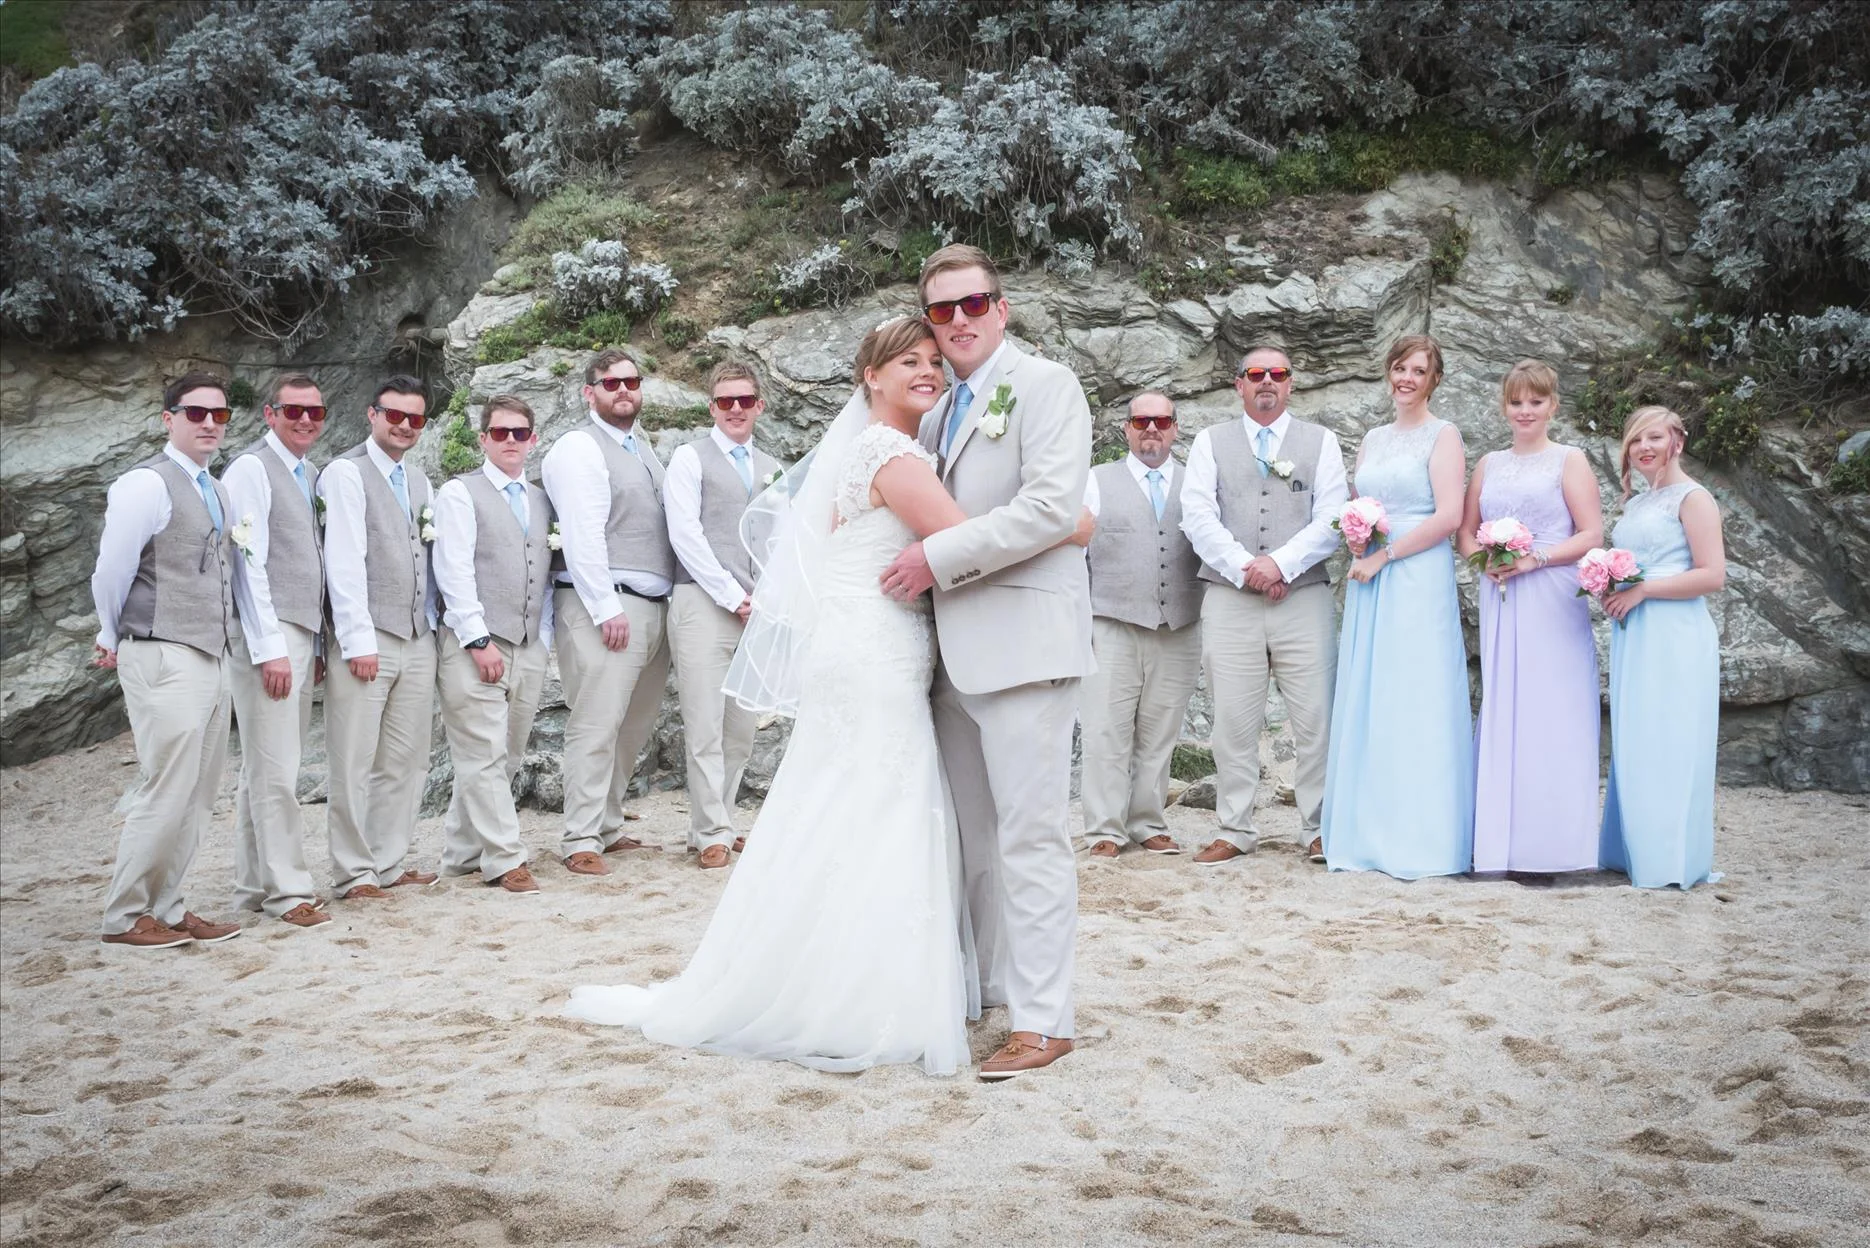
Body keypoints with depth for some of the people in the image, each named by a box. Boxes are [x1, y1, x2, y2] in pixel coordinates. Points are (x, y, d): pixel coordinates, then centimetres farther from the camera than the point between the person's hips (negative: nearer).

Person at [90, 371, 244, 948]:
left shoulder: (217, 492, 16)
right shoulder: (146, 484, -10)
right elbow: (110, 572, -8)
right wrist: (114, 640, 5)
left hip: (209, 657, 8)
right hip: (164, 659, -8)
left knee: (200, 793, 10)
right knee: (168, 790, -7)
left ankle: (164, 907, 20)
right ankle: (125, 917, 5)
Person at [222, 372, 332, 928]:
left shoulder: (310, 475, 18)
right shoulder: (252, 469, -6)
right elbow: (248, 563, -12)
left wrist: (317, 645, 14)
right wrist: (270, 647, -17)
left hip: (303, 637, 8)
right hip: (268, 636, -8)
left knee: (267, 767, 11)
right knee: (274, 769, -6)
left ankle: (255, 886, 15)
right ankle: (288, 889, -2)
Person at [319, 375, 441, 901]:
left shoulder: (419, 482, 19)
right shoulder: (346, 473, -4)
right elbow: (344, 561, -11)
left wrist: (433, 626, 8)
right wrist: (358, 640, -15)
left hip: (418, 640, 7)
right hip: (367, 639, -7)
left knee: (406, 762, 9)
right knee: (355, 763, -3)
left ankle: (389, 865, 17)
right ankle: (356, 873, 4)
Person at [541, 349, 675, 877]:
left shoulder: (644, 449, 21)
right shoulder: (579, 448, -5)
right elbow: (582, 534, -13)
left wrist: (665, 602, 12)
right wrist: (607, 609, -19)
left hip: (653, 608, 8)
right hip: (604, 606, -8)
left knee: (634, 728, 11)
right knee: (596, 727, -10)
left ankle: (607, 827, 21)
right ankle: (581, 841, -6)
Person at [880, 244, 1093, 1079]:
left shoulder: (1045, 385, -4)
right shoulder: (940, 414, 20)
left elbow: (1052, 506, -18)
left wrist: (938, 558, -17)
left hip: (1024, 640, -8)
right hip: (956, 650, 8)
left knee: (1030, 834, -6)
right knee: (971, 832, 15)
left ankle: (1043, 1019, -1)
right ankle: (987, 983, 28)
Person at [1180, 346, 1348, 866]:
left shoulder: (1320, 441, 13)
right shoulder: (1210, 442, 13)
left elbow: (1332, 517, 1)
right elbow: (1198, 517, 1)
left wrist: (1281, 563, -11)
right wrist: (1244, 568, -10)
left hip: (1304, 597, 0)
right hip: (1229, 600, 0)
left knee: (1315, 718, -2)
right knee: (1233, 720, 1)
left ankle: (1318, 828, 8)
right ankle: (1235, 829, 10)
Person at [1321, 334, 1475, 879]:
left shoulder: (1443, 436, -1)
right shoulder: (1372, 440, 18)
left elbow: (1448, 516, -11)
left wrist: (1383, 557, -12)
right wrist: (1354, 539, 0)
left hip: (1417, 582, -6)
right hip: (1368, 581, 6)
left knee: (1414, 706, -7)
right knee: (1365, 706, 5)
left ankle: (1420, 841, -1)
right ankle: (1367, 837, 11)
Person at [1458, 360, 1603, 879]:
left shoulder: (1569, 460, 4)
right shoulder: (1489, 464, 17)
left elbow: (1592, 535, -3)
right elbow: (1464, 531, 19)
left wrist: (1535, 558, -14)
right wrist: (1484, 557, -2)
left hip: (1552, 599, -4)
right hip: (1499, 600, 4)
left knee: (1547, 714, -6)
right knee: (1501, 712, 1)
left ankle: (1543, 847, -3)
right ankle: (1502, 841, 4)